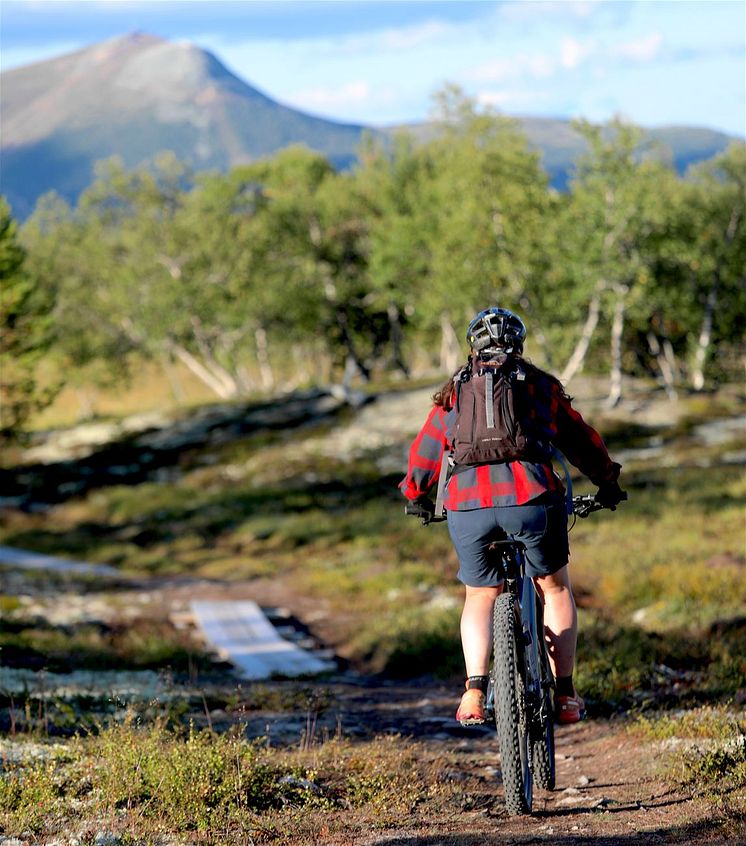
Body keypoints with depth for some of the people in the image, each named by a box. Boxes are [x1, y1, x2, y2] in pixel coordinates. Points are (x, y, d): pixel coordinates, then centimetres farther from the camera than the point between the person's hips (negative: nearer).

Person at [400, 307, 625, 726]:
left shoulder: (455, 391, 21)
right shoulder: (542, 385, 20)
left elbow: (425, 451, 27)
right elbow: (582, 439, 27)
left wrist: (414, 494, 45)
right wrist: (608, 483, 43)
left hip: (467, 503, 1)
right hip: (531, 498, -1)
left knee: (480, 597, 19)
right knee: (556, 589, 19)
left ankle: (475, 691, 2)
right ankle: (565, 694, 15)